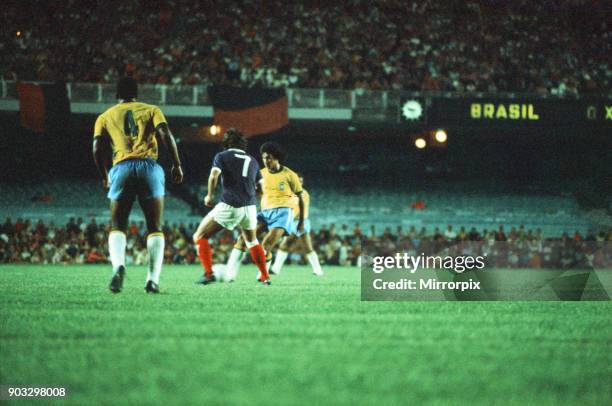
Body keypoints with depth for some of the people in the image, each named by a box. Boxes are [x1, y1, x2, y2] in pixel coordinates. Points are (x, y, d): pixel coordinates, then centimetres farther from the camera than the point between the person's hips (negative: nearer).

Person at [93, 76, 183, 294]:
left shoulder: (105, 117, 17)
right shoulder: (151, 110, 15)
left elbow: (97, 148, 6)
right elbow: (165, 135, -2)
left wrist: (104, 176, 19)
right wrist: (177, 165, 3)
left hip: (122, 168, 0)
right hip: (149, 167, 0)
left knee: (117, 227, 6)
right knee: (155, 228, 7)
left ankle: (118, 265, -23)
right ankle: (153, 279, -5)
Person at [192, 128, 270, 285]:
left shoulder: (222, 156, 6)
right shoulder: (252, 160, 18)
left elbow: (214, 176, -12)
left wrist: (209, 196, 2)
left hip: (229, 206, -5)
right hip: (250, 206, 5)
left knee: (200, 237, 7)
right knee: (252, 241, 31)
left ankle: (208, 273, -9)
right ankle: (265, 277, 27)